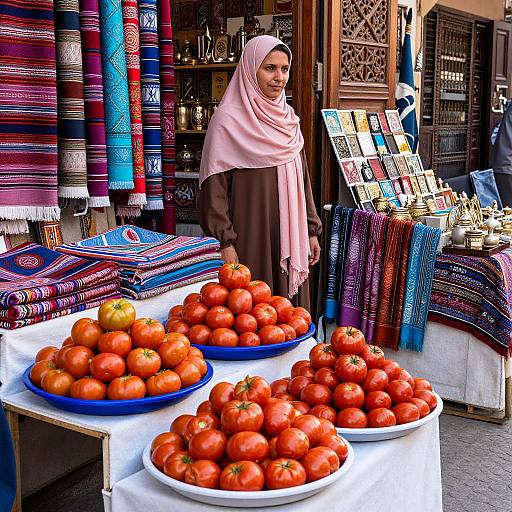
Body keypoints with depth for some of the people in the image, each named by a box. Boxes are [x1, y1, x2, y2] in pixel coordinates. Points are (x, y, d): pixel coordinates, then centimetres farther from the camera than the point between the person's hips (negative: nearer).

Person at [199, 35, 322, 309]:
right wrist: (224, 242, -17)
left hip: (288, 234, 6)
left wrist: (311, 231, 14)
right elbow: (213, 186, -12)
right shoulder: (228, 119, -8)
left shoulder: (287, 118, 11)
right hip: (250, 235, -6)